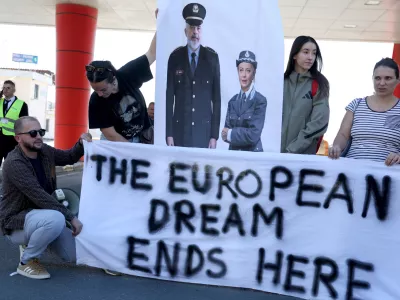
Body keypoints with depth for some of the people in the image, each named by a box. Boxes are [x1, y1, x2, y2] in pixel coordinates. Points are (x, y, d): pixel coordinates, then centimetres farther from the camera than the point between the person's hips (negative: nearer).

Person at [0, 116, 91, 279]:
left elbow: (69, 157, 16)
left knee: (76, 255, -1)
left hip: (39, 214, 7)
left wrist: (81, 144, -6)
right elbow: (39, 197, -29)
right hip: (17, 222, -7)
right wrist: (71, 217, -29)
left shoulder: (44, 151, -2)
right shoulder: (14, 163, -24)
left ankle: (34, 241, 23)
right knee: (56, 219, -38)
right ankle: (26, 261, -12)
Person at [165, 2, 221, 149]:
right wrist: (169, 133, -2)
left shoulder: (212, 57, 2)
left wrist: (214, 135, -2)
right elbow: (169, 96, 2)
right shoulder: (175, 57, 1)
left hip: (204, 129, 0)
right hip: (180, 129, 0)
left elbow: (216, 97, 2)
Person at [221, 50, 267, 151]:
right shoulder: (233, 101, 7)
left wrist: (231, 134, -7)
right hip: (233, 152, 4)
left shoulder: (260, 100, -8)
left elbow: (254, 135, -15)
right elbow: (226, 133, 3)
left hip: (252, 153, -4)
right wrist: (242, 133, -13)